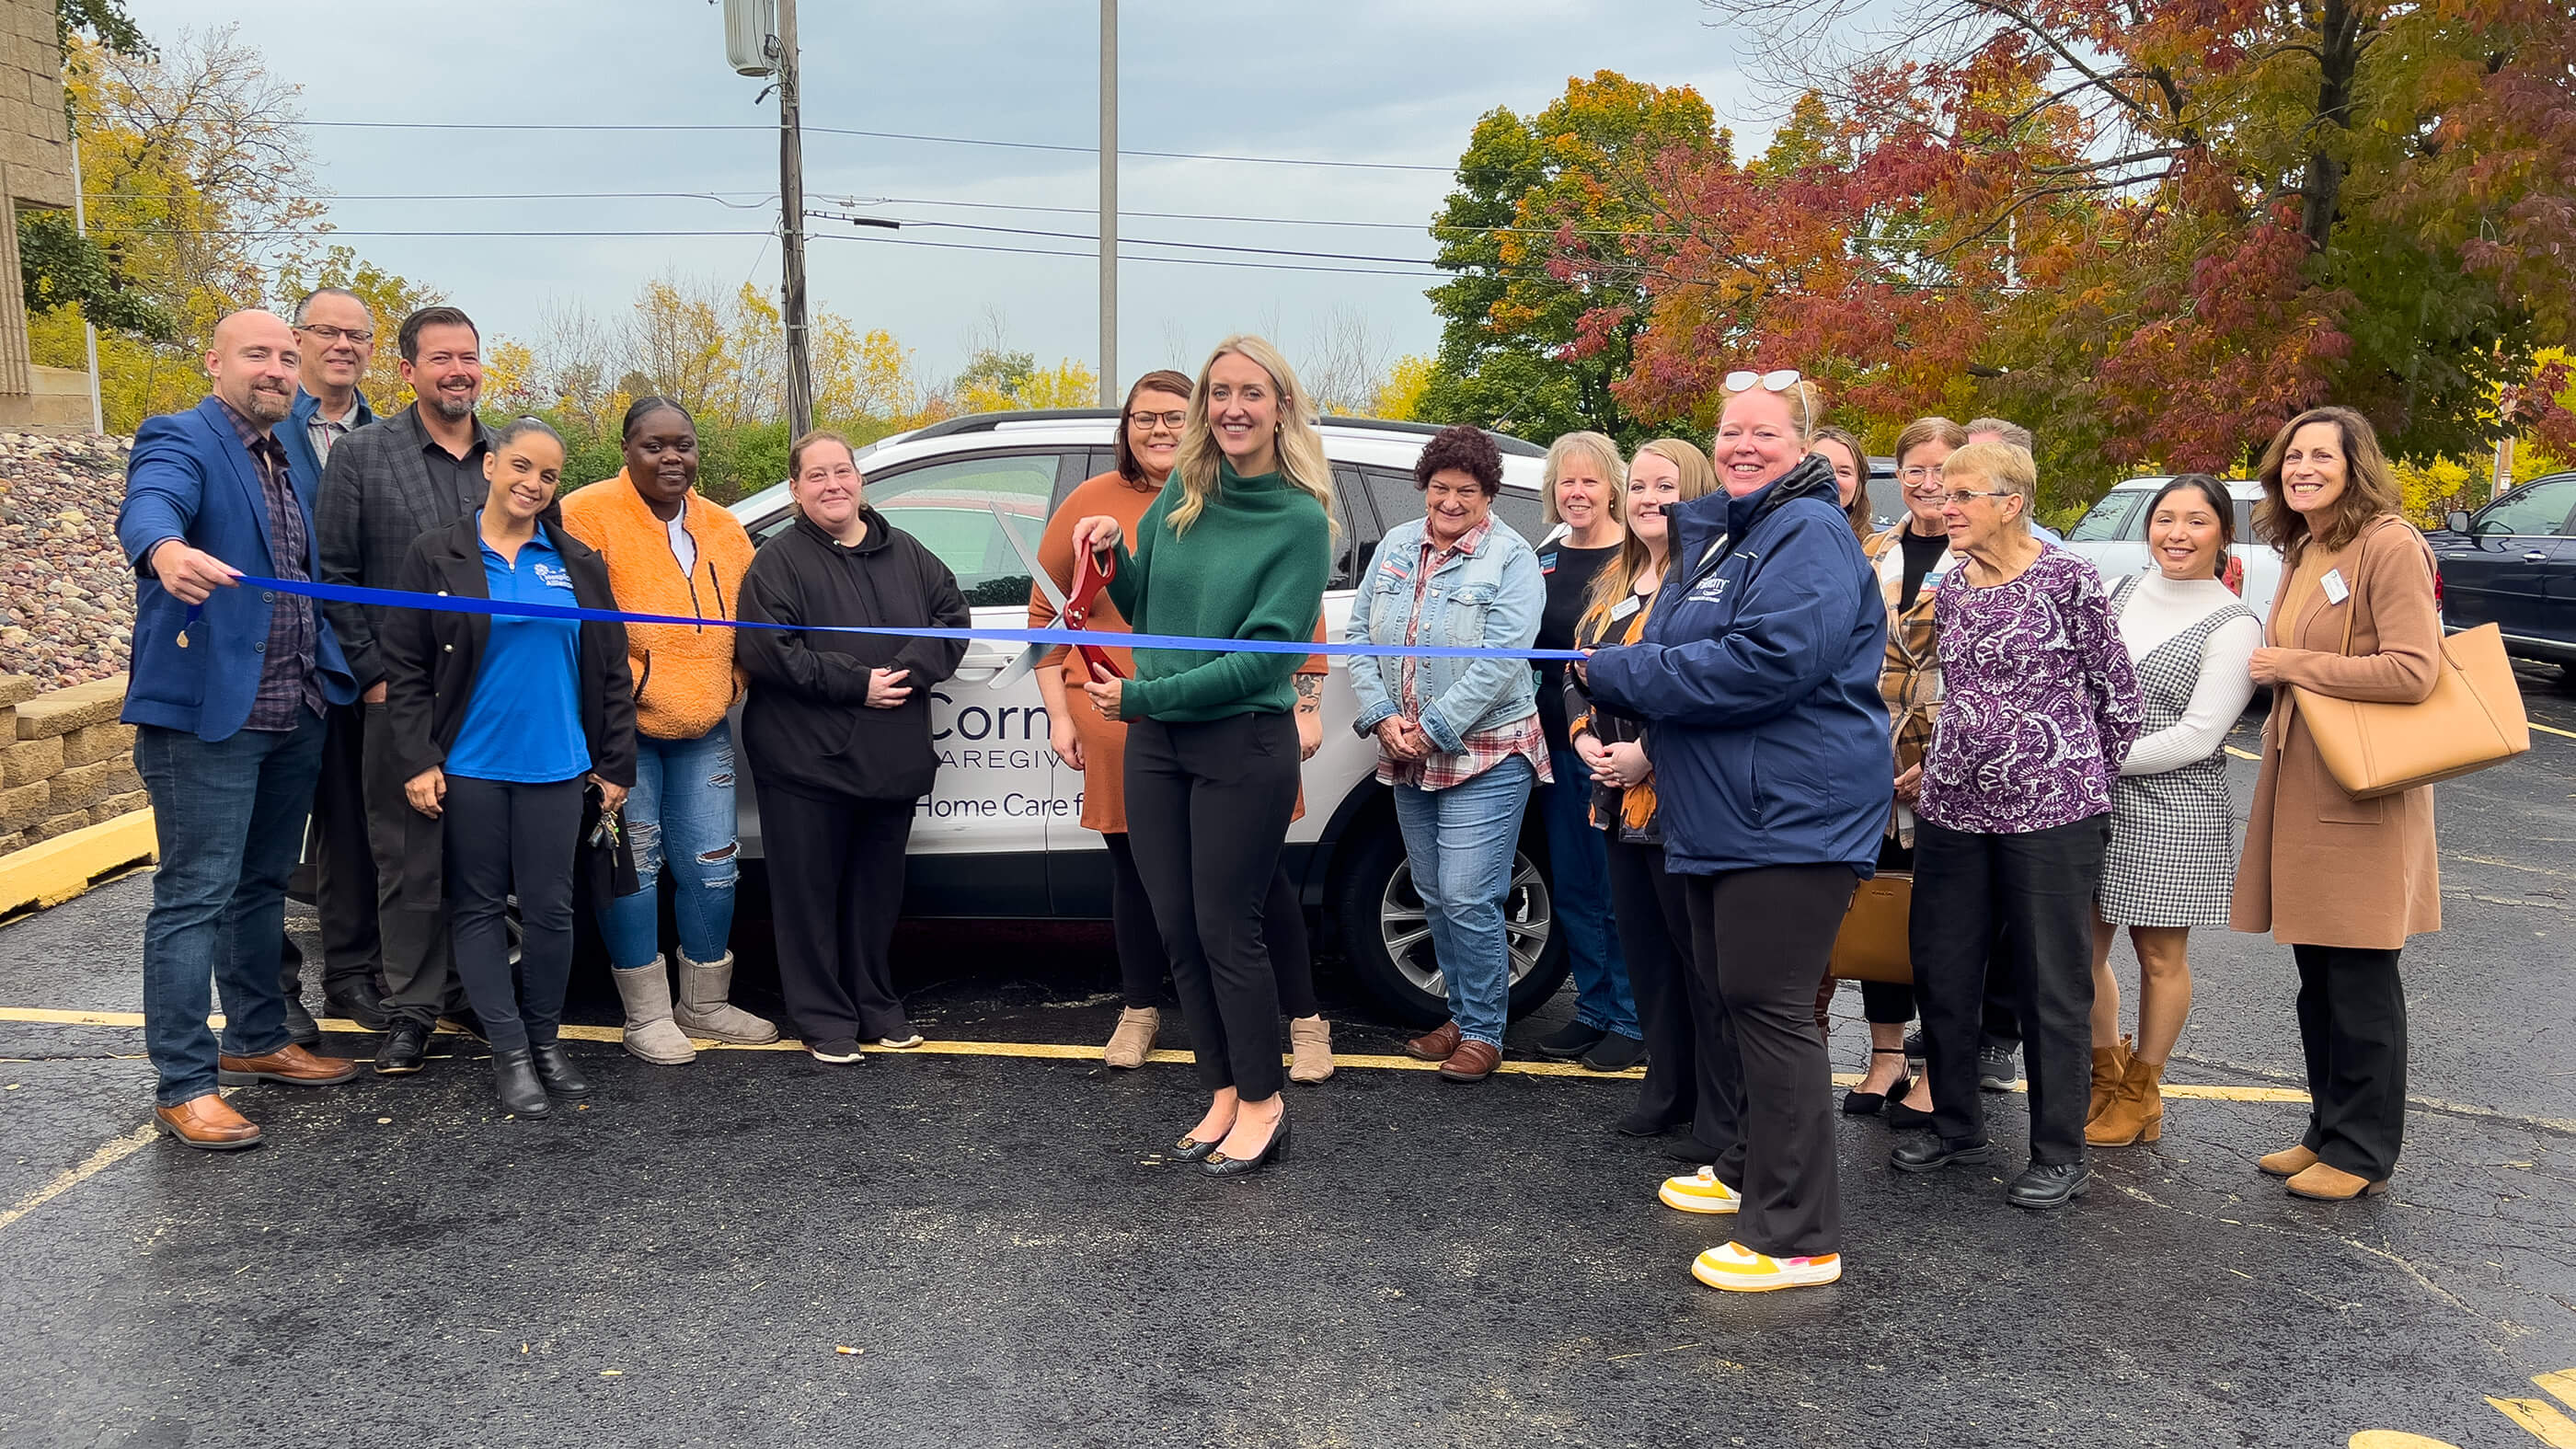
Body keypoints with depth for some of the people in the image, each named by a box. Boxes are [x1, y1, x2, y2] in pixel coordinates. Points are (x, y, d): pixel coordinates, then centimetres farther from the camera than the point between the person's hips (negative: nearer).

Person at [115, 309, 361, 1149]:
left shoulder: (297, 464, 17)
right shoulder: (179, 441, -7)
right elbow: (147, 506, -29)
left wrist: (354, 668, 12)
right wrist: (166, 551, -51)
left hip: (297, 715, 8)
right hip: (209, 712, -8)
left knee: (262, 885, 18)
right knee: (195, 897, -4)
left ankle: (256, 1041, 31)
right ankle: (183, 1086, 2)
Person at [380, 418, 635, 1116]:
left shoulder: (577, 563, 8)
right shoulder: (437, 556, 1)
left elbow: (611, 672, 9)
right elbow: (404, 667, -1)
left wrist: (615, 764, 6)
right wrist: (417, 760, -8)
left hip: (554, 768, 2)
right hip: (469, 767, -2)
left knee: (550, 908, 5)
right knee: (480, 907, 4)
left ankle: (545, 1039, 20)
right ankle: (509, 1051, 12)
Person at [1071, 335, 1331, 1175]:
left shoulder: (1301, 520, -10)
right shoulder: (1181, 495, 6)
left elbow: (1264, 655, -17)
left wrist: (1141, 697, -17)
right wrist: (1111, 555, -3)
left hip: (1244, 746, -6)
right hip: (1156, 742, 6)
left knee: (1226, 931, 1)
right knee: (1175, 927, 10)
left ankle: (1262, 1106, 19)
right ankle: (1223, 1096, 26)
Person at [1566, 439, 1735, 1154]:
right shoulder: (1611, 585, 16)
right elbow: (1575, 673, 19)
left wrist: (1648, 751, -20)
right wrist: (1584, 738, 0)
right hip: (1620, 799, 8)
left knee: (1701, 954, -1)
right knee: (1645, 949, 15)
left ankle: (1722, 1114, 9)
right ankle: (1667, 1091, 27)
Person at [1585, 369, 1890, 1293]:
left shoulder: (1808, 533, -13)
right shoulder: (1714, 536, 18)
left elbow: (1771, 661, -26)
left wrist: (1622, 671, -17)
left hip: (1792, 812, -10)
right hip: (1719, 813, 10)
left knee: (1768, 1007, -7)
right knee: (1729, 993, 18)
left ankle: (1797, 1237, 1)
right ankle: (1752, 1170, 35)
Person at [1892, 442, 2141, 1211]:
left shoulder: (2066, 579, -9)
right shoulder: (1948, 590, 8)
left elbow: (2116, 687, -2)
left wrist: (2087, 777, 5)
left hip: (2049, 810, -6)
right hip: (1953, 808, 6)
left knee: (2052, 986, 3)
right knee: (1941, 972, 12)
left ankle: (2060, 1154, 16)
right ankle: (1957, 1124, 29)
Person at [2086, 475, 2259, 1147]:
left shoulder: (2234, 627, -9)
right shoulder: (2126, 591, 8)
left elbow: (2197, 737, -15)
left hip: (2172, 813, -5)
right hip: (2093, 800, 5)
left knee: (2160, 957, 8)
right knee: (2081, 948, 9)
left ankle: (2140, 1093, 24)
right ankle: (2105, 1074, 29)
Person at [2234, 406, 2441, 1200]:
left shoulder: (2389, 545, -12)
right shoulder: (2303, 552, 14)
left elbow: (2413, 672, -21)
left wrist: (2289, 665, -15)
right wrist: (2277, 667, 6)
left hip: (2363, 795, -8)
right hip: (2299, 787, 8)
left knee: (2359, 979, 2)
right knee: (2316, 974, 15)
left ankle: (2364, 1151, 14)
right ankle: (2329, 1130, 27)